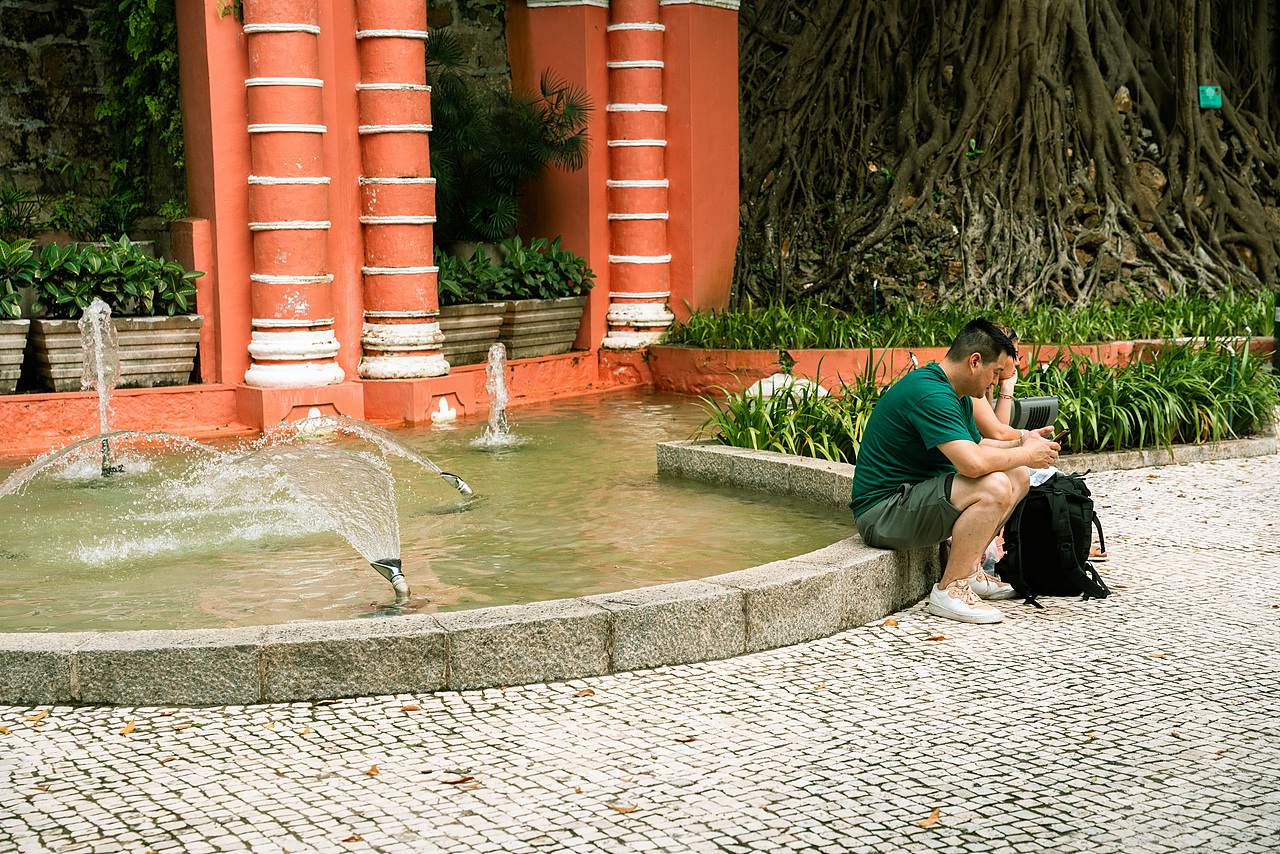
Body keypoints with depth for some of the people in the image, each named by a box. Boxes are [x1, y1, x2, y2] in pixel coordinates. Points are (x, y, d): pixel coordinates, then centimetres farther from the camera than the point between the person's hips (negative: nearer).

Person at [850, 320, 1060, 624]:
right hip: (882, 513, -11)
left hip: (912, 491, 11)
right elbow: (973, 462, -33)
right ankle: (949, 589, -18)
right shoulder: (930, 394, -24)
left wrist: (1021, 443, 10)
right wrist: (1026, 454, -17)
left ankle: (969, 569, 10)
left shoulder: (957, 395, 12)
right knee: (993, 487, -29)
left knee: (1017, 478, 12)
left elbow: (976, 445, 26)